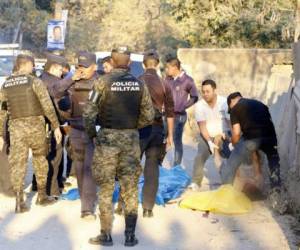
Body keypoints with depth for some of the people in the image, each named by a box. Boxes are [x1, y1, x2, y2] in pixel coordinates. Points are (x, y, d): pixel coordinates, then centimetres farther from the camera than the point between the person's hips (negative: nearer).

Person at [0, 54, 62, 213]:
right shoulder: (34, 81, -7)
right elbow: (48, 105, -12)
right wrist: (56, 126, -8)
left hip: (15, 127, 3)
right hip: (35, 125, -3)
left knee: (17, 162, 5)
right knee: (40, 158, 15)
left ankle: (19, 201, -2)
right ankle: (42, 196, 23)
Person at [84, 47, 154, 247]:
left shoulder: (104, 81, -8)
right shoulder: (139, 84, 1)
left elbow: (89, 113, -11)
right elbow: (148, 116, 2)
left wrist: (92, 133, 5)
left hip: (107, 138, -2)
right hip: (131, 139, 3)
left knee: (106, 188, 7)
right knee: (131, 188, 10)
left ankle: (106, 235, 11)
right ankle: (130, 235, 14)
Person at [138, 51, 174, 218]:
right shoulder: (165, 85, 1)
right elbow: (170, 112, 2)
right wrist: (170, 135, 8)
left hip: (139, 128, -1)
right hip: (157, 128, 1)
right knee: (152, 167, 7)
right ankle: (148, 208, 10)